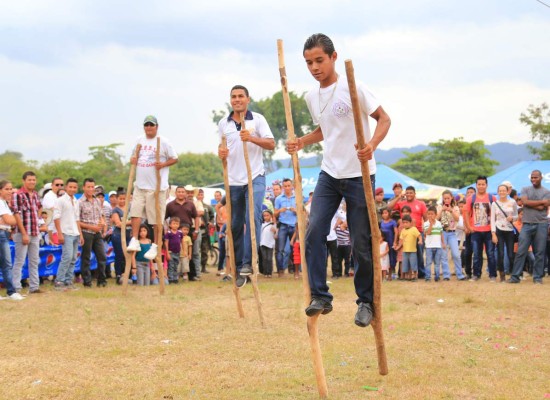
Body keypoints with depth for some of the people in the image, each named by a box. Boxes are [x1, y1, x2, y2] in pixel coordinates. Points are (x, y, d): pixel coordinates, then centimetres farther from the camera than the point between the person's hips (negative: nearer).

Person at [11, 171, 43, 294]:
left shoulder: (35, 195, 12)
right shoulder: (17, 195, -10)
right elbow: (17, 215, -14)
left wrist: (38, 231, 16)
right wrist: (24, 234, -18)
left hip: (35, 234, 7)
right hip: (22, 233, -7)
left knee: (34, 262, 11)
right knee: (19, 261, -3)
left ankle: (34, 287, 18)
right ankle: (16, 288, 0)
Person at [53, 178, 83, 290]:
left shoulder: (76, 202, 17)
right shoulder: (60, 200, -4)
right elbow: (56, 218, -9)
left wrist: (80, 234, 17)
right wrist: (60, 234, -15)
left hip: (75, 234, 7)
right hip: (66, 234, -7)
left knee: (73, 259, 6)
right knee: (67, 257, -16)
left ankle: (69, 281, 11)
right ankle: (59, 282, -12)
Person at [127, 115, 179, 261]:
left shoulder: (163, 142, -4)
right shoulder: (140, 141, 12)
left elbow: (174, 158, -2)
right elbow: (134, 156, 25)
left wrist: (163, 164, -19)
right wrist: (132, 160, 2)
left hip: (157, 186, -5)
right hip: (140, 184, 5)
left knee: (157, 217, 0)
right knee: (135, 211, -5)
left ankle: (155, 246, 8)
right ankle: (134, 241, -1)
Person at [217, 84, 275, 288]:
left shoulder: (257, 119, 0)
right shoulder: (223, 124, 10)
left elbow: (271, 144, -6)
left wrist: (251, 138, -21)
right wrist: (220, 153, -3)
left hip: (255, 178, -3)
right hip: (233, 181, 4)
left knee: (253, 217, -20)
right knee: (235, 225, 6)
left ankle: (248, 262, -17)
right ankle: (238, 267, 15)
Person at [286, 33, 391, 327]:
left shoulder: (353, 88, -12)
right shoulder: (312, 97, 8)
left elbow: (383, 119, -9)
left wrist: (372, 144, -27)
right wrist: (302, 142, 6)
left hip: (359, 175, -5)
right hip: (329, 174, 5)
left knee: (361, 244, 0)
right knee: (314, 232, -10)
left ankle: (366, 302, 15)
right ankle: (320, 297, -2)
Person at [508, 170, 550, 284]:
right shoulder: (525, 190, 8)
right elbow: (525, 202, -11)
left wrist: (530, 203, -6)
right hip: (527, 224, 0)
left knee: (540, 252, 2)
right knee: (521, 251, -2)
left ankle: (538, 277, 10)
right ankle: (515, 276, 1)